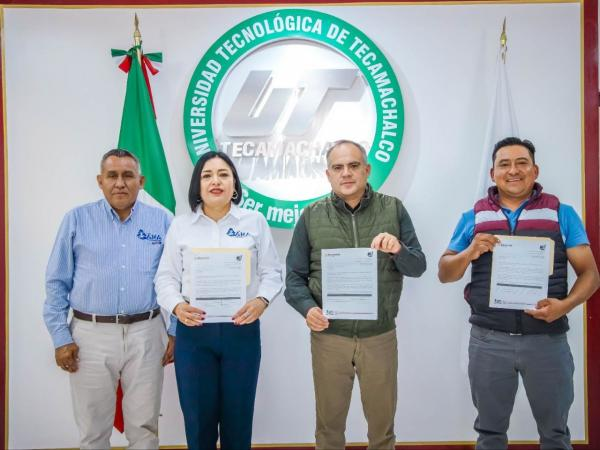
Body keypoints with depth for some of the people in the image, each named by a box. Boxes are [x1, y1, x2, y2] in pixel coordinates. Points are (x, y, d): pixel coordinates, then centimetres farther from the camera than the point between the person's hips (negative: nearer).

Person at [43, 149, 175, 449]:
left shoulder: (162, 221, 3)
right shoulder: (77, 220, 1)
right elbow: (57, 283, 3)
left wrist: (177, 332, 3)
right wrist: (60, 337, -2)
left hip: (145, 334, 1)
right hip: (91, 335, 0)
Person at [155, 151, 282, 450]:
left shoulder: (254, 222, 4)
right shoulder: (180, 226, 5)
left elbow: (272, 272, 3)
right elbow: (166, 278, 4)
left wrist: (261, 300, -15)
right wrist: (177, 306, -15)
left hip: (242, 330, 0)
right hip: (193, 331, 0)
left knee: (238, 416, 10)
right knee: (198, 416, 7)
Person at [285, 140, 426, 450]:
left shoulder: (393, 209, 0)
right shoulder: (311, 216, -1)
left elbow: (417, 267, -2)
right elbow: (294, 277, 0)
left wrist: (399, 250, -22)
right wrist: (307, 308, -18)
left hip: (380, 337, 1)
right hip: (328, 337, 0)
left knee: (382, 424, 18)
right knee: (329, 424, 17)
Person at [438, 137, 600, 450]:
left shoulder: (562, 214, 4)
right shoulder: (473, 218, 7)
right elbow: (444, 274, 7)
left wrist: (565, 305, -17)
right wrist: (470, 252, -13)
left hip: (547, 339, 0)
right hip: (488, 340, 1)